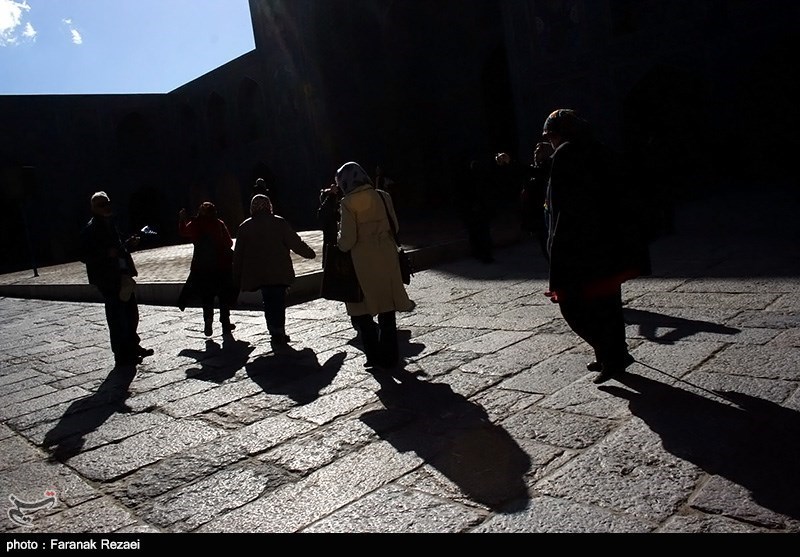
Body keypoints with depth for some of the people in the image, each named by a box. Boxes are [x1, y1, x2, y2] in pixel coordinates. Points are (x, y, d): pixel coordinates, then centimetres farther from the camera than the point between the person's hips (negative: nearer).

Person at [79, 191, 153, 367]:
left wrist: (129, 244, 7)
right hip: (108, 279, -8)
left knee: (131, 312, 16)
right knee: (117, 318, -3)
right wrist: (107, 253, -27)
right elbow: (85, 256, -15)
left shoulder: (110, 224, 15)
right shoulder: (90, 230, -10)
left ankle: (133, 347, 31)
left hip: (122, 276, 8)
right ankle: (122, 356, 6)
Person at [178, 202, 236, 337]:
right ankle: (225, 323, 11)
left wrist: (182, 219, 31)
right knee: (225, 295, 10)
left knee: (206, 296, 10)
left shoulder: (195, 224, -2)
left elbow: (183, 232, 18)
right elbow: (229, 243, -6)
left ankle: (208, 323, 0)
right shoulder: (219, 224, -8)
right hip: (221, 266, -2)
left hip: (201, 267, 2)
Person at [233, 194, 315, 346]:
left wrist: (237, 279, 13)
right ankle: (279, 332, -5)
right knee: (279, 302, 4)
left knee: (268, 303, 12)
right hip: (280, 273, -2)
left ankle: (275, 333, 7)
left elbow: (238, 255, 6)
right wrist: (310, 253, 16)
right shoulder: (280, 223, -3)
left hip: (258, 275, 2)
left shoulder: (244, 227, 5)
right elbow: (295, 243, -2)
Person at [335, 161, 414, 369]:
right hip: (387, 260, 4)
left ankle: (375, 356, 7)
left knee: (362, 312, 9)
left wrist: (340, 243, 9)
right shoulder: (382, 196, 3)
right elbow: (394, 226, 9)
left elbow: (348, 239, -12)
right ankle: (390, 356, 18)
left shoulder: (348, 203, -10)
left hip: (363, 264, -4)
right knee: (387, 310, 13)